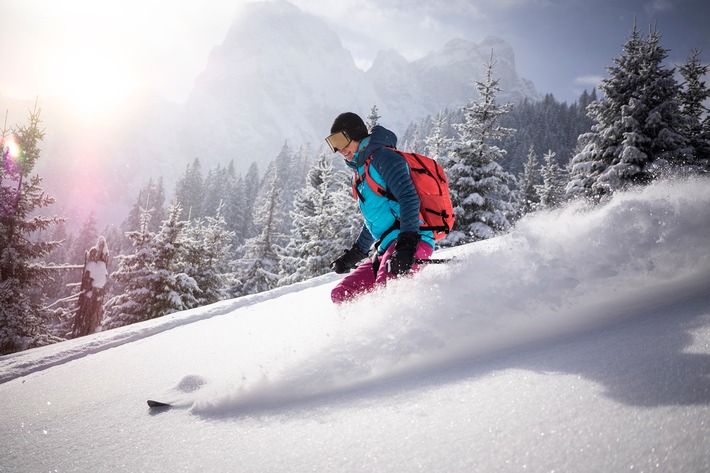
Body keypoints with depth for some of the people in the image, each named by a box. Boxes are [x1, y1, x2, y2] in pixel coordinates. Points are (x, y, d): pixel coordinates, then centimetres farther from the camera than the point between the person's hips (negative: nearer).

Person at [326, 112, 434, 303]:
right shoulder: (360, 171, 25)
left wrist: (407, 243, -29)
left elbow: (409, 198, -18)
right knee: (341, 294, 4)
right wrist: (353, 255, 36)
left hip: (411, 242, -10)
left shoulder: (382, 157, -4)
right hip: (387, 247, 10)